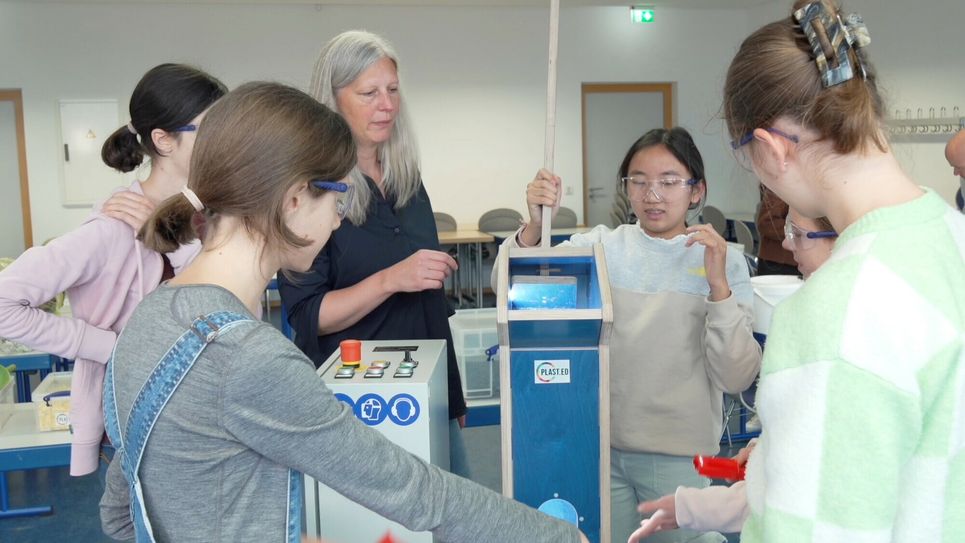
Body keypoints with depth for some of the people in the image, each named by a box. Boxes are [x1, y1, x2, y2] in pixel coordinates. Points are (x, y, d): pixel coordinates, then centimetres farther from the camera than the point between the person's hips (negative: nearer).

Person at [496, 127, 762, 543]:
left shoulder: (723, 261, -3)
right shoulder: (600, 245, 1)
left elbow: (736, 378, -9)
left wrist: (718, 286, -21)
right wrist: (534, 227, -22)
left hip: (680, 457, -1)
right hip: (598, 445, 2)